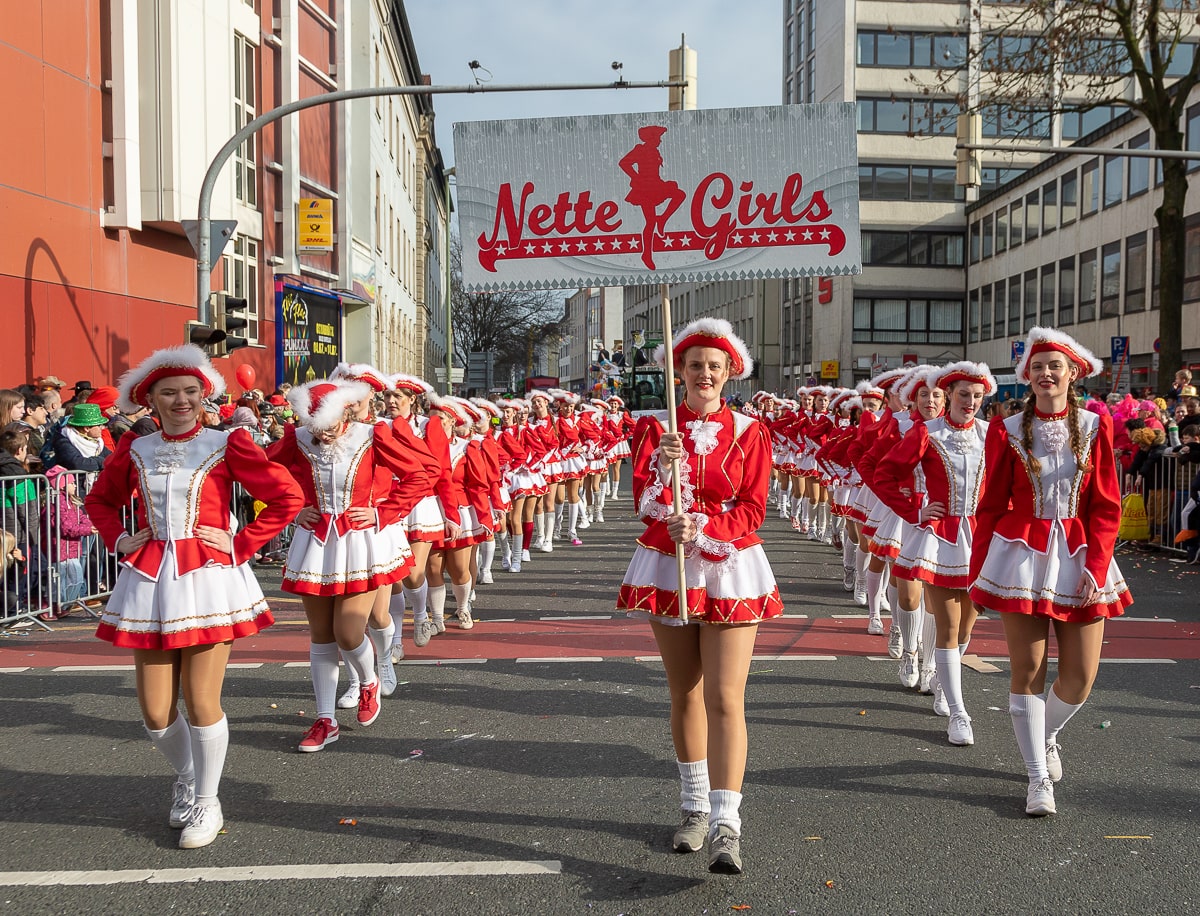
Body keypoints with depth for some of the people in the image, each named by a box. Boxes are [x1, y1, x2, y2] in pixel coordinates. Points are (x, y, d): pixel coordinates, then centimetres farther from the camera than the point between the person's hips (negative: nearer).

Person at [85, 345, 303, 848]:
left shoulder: (226, 444, -3)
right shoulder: (134, 450, 8)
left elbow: (287, 496, -6)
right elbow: (100, 499, 25)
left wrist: (242, 545, -8)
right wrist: (119, 540, 9)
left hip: (208, 580, -3)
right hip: (150, 580, 4)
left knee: (201, 702, -2)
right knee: (155, 712, 5)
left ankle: (206, 802, 19)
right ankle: (184, 775, 36)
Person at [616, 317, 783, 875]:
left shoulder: (749, 432, 0)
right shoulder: (655, 427, 2)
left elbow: (752, 509, -6)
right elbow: (645, 505, -8)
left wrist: (702, 530, -22)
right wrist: (662, 466, -27)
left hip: (730, 569, -2)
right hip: (666, 567, 2)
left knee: (724, 697, -9)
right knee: (684, 693, 12)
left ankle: (725, 826, -9)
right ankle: (695, 807, 27)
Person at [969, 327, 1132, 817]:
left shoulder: (1094, 427, 4)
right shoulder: (1007, 432, 0)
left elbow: (1107, 507, 3)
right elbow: (991, 506, 3)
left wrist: (1095, 568, -7)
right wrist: (978, 573, 1)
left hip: (1079, 556, 2)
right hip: (1022, 553, -2)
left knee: (1081, 675, 2)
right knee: (1027, 668, -2)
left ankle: (1045, 735, 34)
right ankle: (1039, 777, 11)